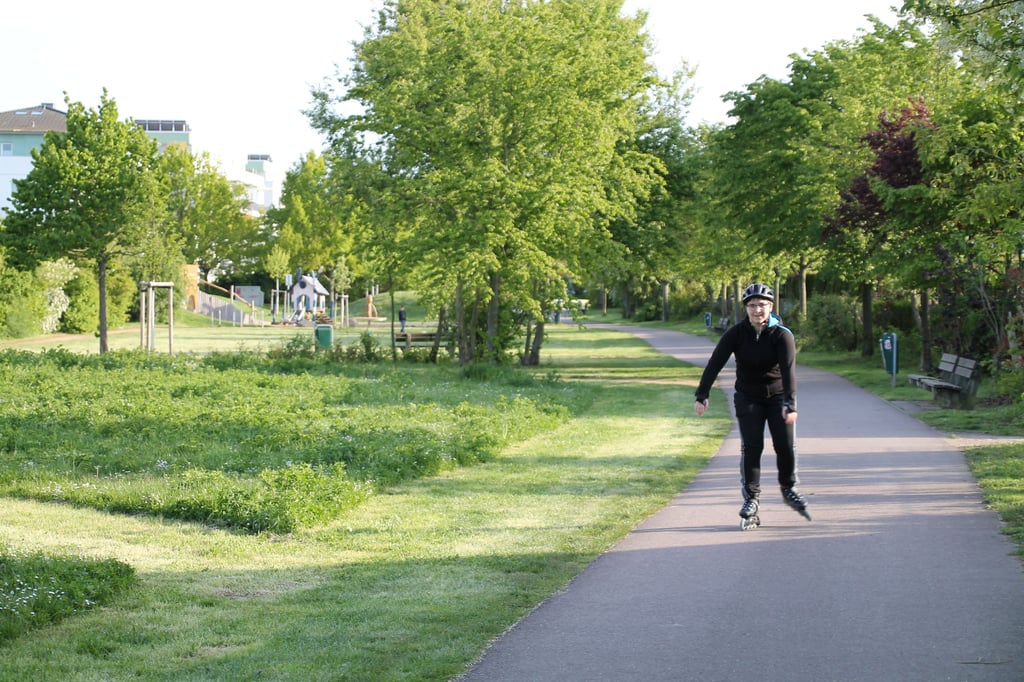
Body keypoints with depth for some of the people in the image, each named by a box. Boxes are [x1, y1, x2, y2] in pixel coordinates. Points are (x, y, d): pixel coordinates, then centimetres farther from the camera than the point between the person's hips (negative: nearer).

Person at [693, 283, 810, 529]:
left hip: (777, 396, -1)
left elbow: (788, 368, -26)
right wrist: (702, 395, -25)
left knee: (786, 445, -7)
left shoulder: (782, 335, -15)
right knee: (751, 447, -8)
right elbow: (715, 363, -15)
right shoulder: (736, 333, -11)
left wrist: (790, 403, -37)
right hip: (748, 398, 1)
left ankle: (789, 488, 17)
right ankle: (751, 498, 0)